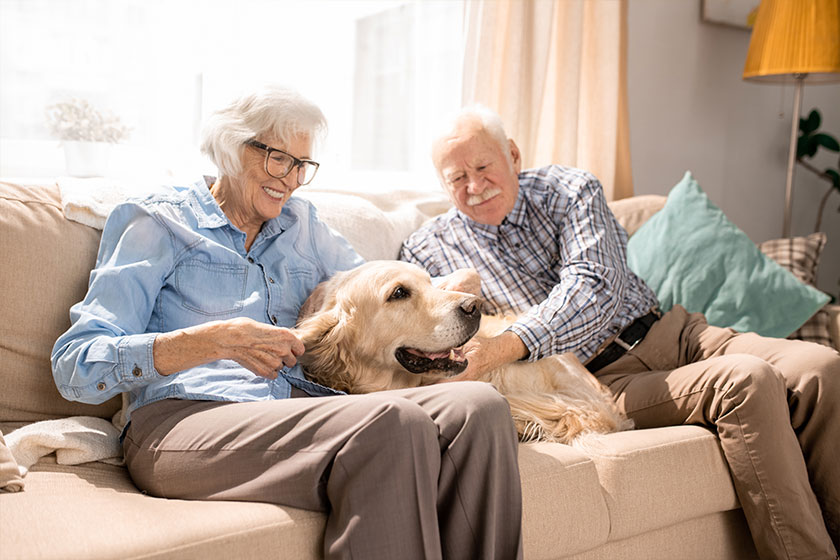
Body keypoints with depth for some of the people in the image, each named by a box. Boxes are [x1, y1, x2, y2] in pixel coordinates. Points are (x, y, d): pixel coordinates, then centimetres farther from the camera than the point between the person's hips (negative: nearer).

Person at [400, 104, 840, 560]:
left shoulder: (570, 190, 4)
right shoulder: (426, 252, 5)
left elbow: (595, 287, -13)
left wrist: (504, 346, -29)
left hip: (672, 332, 4)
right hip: (604, 377, -3)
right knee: (748, 383, -27)